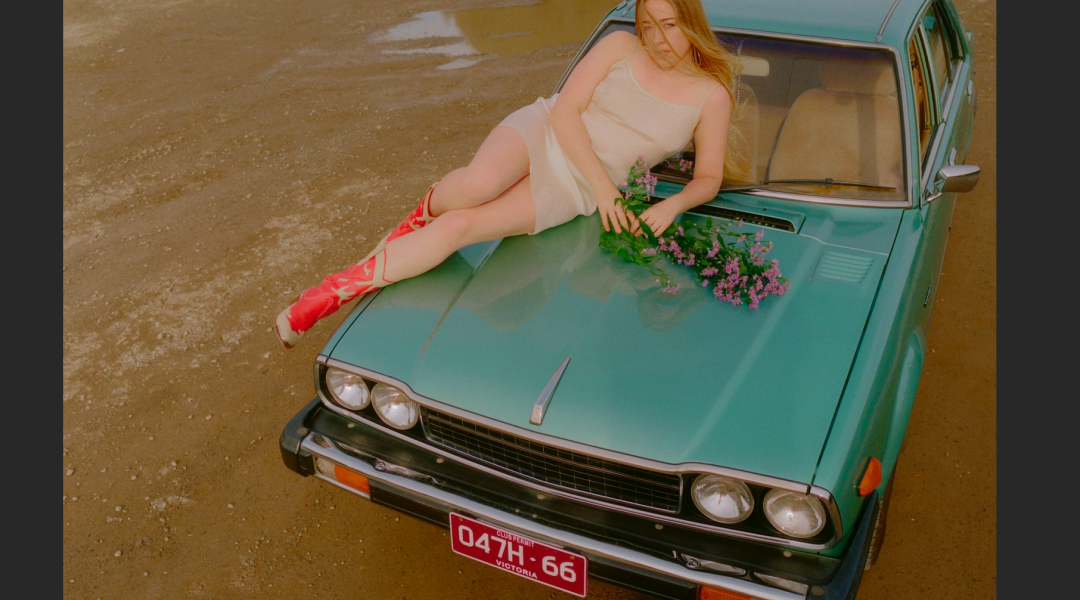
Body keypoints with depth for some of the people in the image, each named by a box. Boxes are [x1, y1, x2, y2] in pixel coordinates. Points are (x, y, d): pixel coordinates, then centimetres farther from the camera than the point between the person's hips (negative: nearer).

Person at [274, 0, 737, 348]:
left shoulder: (712, 95, 2)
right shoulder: (621, 47, 0)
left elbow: (709, 178, 8)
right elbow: (564, 111, -5)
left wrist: (673, 205, -15)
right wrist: (602, 183, -16)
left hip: (571, 192, -1)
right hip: (540, 135, 1)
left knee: (460, 226, -22)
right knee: (477, 184, -37)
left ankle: (331, 295, -16)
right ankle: (427, 210, 3)